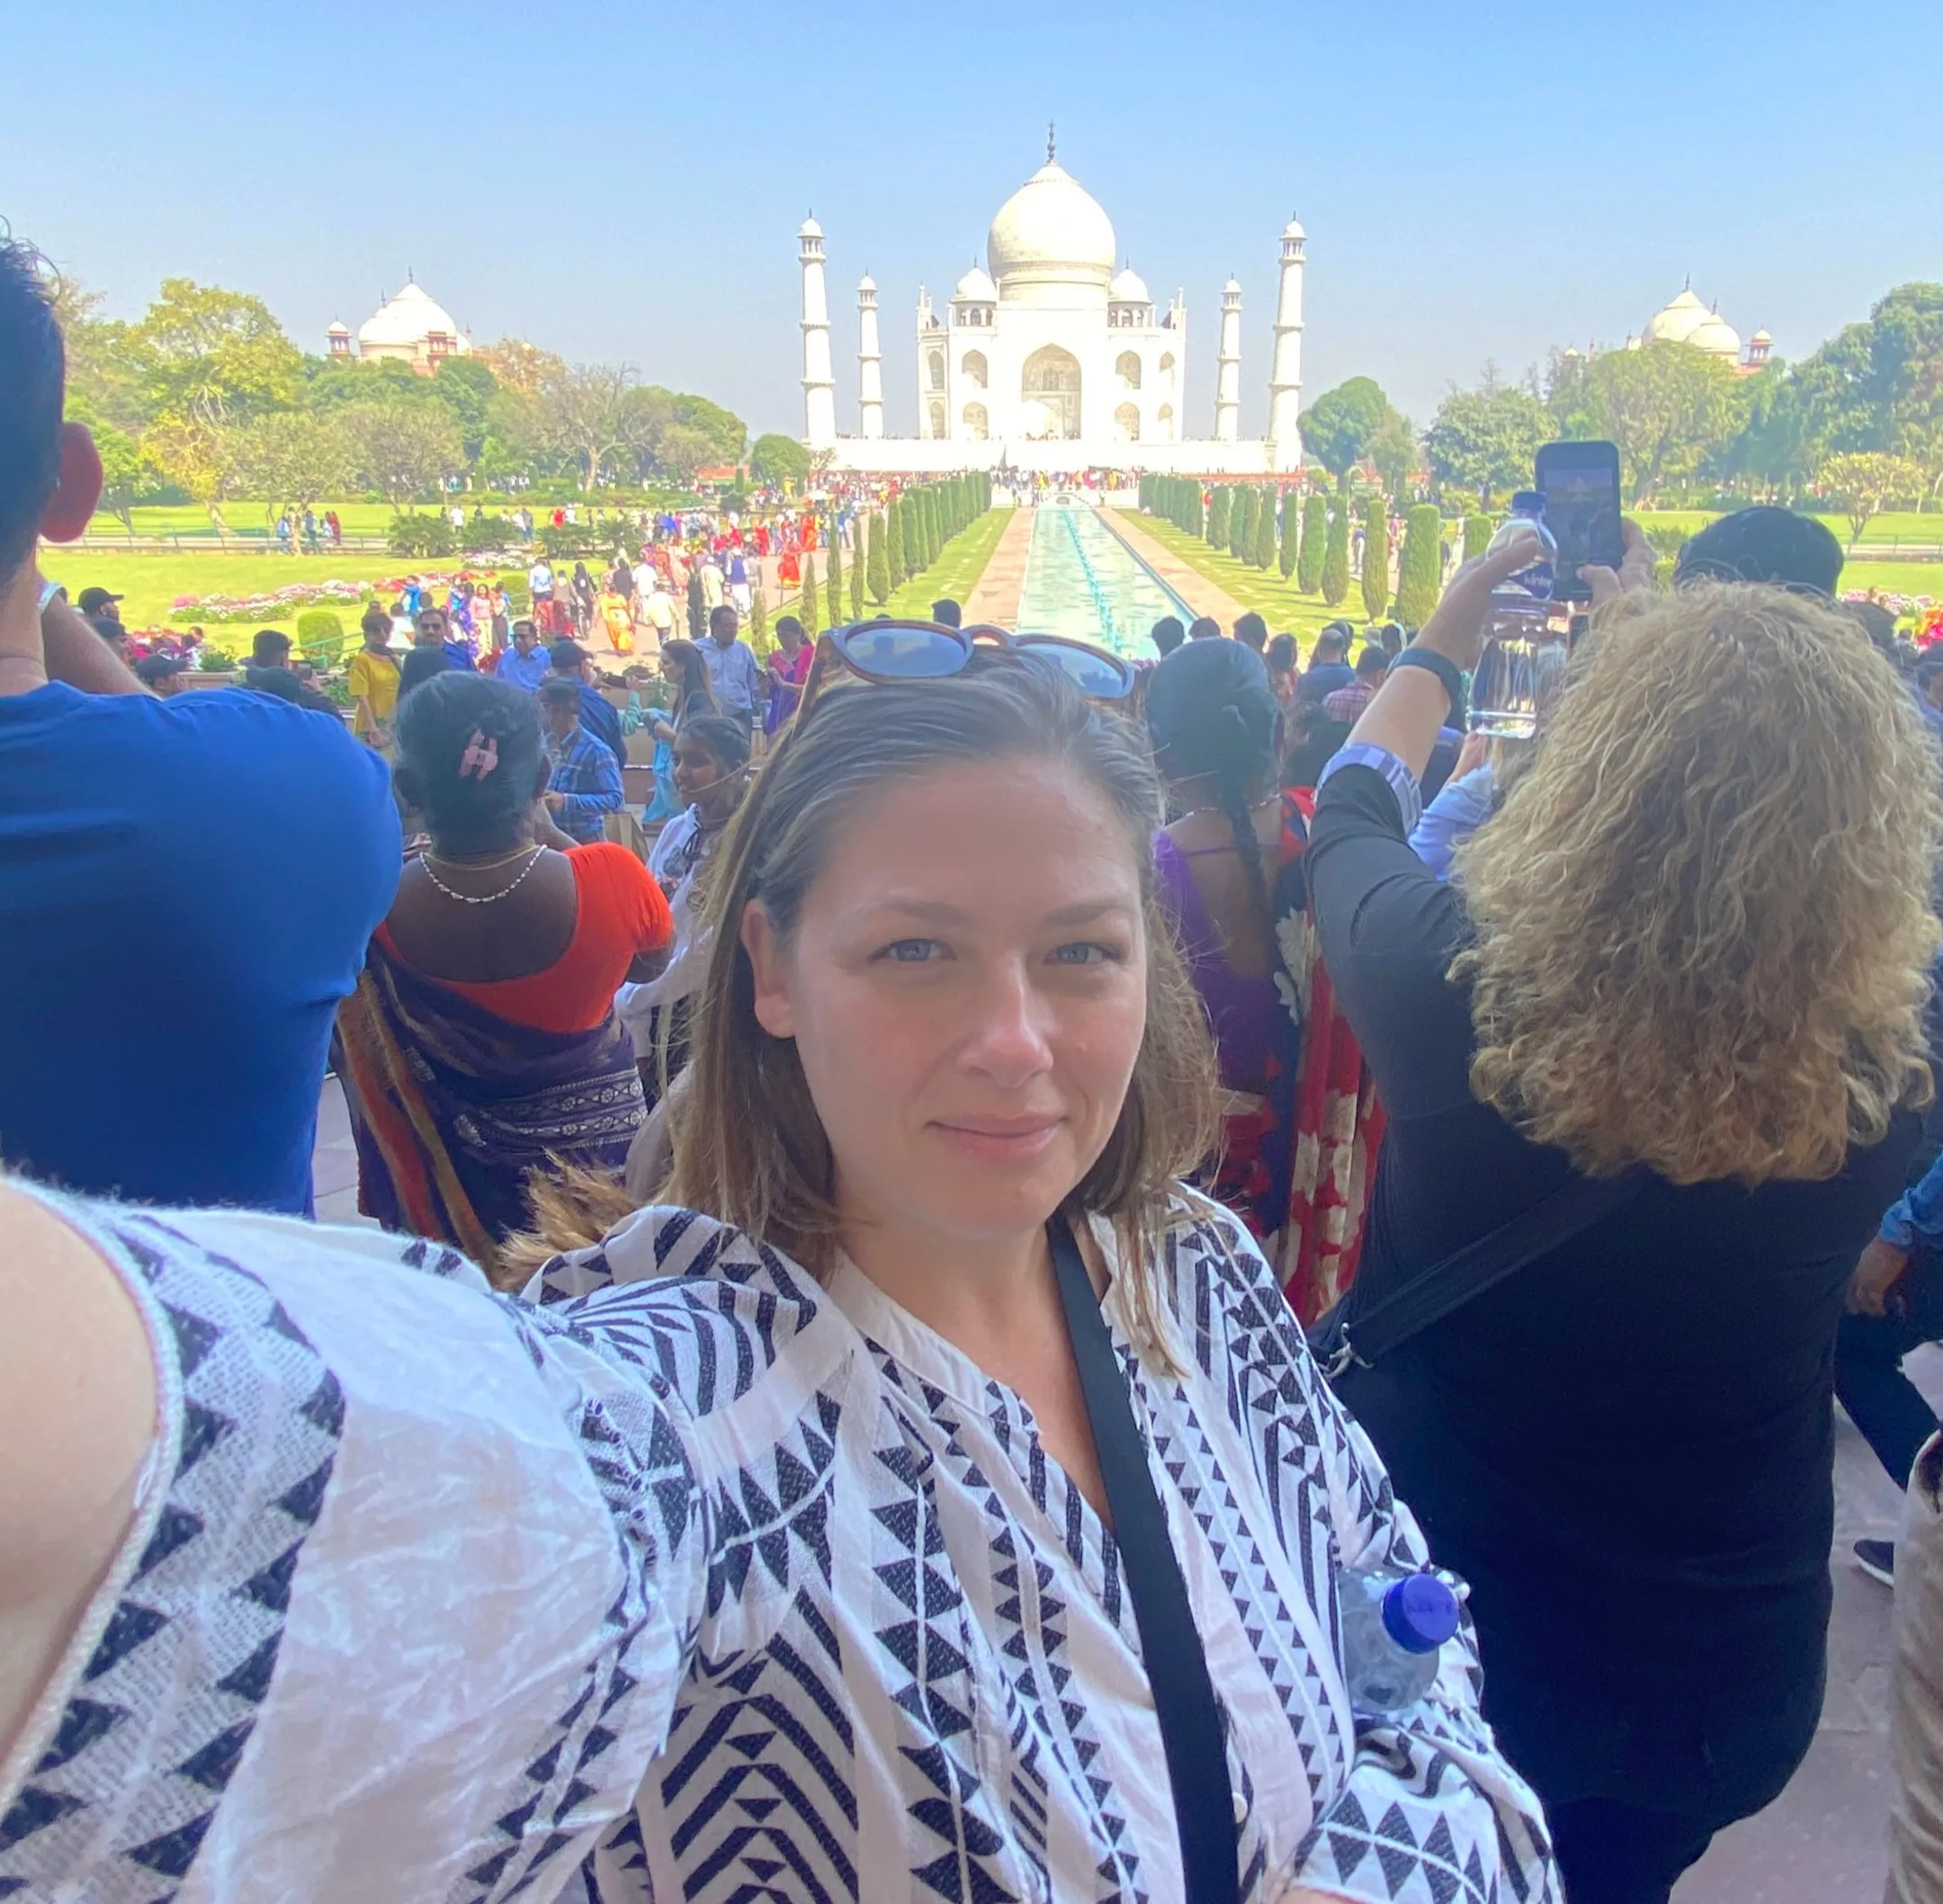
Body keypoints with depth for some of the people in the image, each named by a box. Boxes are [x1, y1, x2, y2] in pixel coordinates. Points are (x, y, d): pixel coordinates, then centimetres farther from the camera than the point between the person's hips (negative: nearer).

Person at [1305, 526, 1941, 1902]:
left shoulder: (1452, 982, -30)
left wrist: (1452, 629, 11)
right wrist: (1650, 648, 11)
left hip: (1416, 1624, -1)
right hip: (1715, 1686, 2)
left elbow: (1353, 810, -5)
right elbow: (1778, 823, 2)